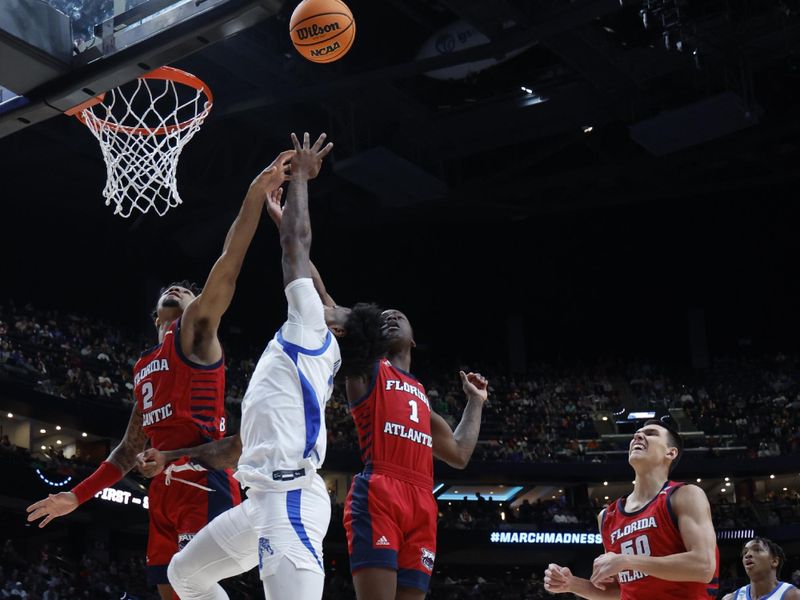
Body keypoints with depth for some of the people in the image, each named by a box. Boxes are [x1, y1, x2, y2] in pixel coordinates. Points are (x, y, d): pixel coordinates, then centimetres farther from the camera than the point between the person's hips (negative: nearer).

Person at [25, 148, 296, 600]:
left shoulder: (196, 333, 5)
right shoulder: (144, 368, 27)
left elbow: (227, 269, -9)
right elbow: (131, 448, 30)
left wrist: (256, 195, -20)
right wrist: (78, 496, 27)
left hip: (202, 482, -8)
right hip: (165, 488, 8)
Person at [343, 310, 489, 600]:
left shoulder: (422, 395, 31)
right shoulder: (366, 368, 15)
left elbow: (459, 455, 32)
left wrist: (475, 401, 37)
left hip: (422, 505, 6)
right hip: (377, 497, -6)